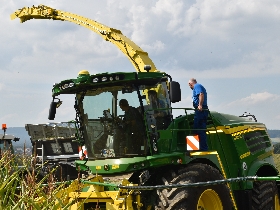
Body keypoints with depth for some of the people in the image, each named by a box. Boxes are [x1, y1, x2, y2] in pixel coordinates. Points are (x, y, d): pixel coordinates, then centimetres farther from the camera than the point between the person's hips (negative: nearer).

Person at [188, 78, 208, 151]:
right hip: (203, 109, 10)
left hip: (200, 110, -10)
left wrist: (200, 105, -28)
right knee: (202, 130, 12)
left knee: (197, 129, -9)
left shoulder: (197, 86, -4)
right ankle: (204, 148, 14)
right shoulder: (200, 86, 26)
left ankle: (203, 148, -10)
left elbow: (201, 95, -21)